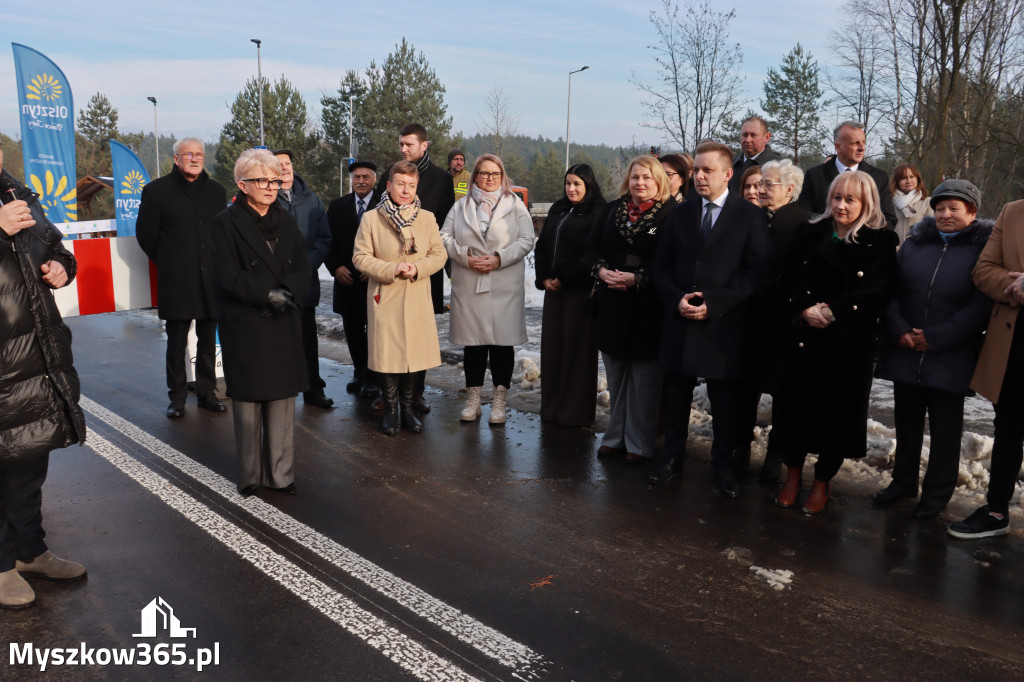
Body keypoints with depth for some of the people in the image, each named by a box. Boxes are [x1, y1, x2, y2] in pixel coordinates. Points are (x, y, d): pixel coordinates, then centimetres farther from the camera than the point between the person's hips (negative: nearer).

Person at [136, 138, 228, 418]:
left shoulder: (216, 190, 11)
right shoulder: (157, 190, 1)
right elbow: (145, 234, 5)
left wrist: (215, 263, 10)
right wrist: (167, 262, 7)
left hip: (210, 279, 3)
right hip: (176, 281, -3)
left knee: (207, 340, 9)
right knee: (177, 342, 3)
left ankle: (206, 392, 20)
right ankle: (177, 397, 14)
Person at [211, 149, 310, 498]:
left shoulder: (286, 221, 13)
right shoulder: (226, 222, -2)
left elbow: (302, 269, 5)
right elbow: (229, 277, -10)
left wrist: (286, 293, -13)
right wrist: (268, 294, -17)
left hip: (284, 325, 4)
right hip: (244, 325, -4)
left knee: (282, 399, 6)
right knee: (247, 402, 2)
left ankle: (280, 473, 15)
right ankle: (250, 476, 14)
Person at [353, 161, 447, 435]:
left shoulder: (427, 218, 6)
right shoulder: (371, 219, -2)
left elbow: (439, 255, 6)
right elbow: (360, 256, -3)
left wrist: (417, 268, -13)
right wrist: (391, 269, -15)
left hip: (417, 298, 2)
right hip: (384, 298, -2)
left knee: (413, 352, 7)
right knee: (386, 354, 1)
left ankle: (407, 408, 23)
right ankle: (391, 410, 17)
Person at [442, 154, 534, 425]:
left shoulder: (515, 205, 8)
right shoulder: (461, 206, 13)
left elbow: (526, 240, -1)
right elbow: (445, 237, 6)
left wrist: (499, 258, -12)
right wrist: (466, 257, -10)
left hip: (505, 287, -1)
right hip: (468, 287, 1)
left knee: (502, 341, 0)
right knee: (473, 342, 6)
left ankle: (499, 401, 11)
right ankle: (474, 399, 17)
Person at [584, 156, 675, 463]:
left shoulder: (670, 214, -6)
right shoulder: (612, 210, 11)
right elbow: (591, 246, 9)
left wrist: (637, 278, -21)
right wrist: (601, 270, -9)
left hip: (648, 308, -5)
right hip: (612, 304, 5)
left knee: (644, 378, 3)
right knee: (615, 375, 14)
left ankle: (639, 444, 15)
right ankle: (616, 436, 27)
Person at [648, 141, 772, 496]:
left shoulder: (750, 215, -1)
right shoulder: (680, 214, 11)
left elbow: (757, 269, -7)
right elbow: (661, 266, 11)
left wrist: (714, 302, -15)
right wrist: (677, 299, -7)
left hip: (724, 323, -3)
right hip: (680, 321, 4)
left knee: (724, 398, 7)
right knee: (676, 394, 10)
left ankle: (723, 464, 22)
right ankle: (673, 458, 24)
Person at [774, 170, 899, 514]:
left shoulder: (881, 242, 1)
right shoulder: (810, 233, 10)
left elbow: (879, 292, -7)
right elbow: (790, 277, 4)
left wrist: (834, 312, -15)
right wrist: (804, 309, -13)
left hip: (850, 341, -2)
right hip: (805, 336, 2)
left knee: (838, 406, 3)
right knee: (796, 401, 1)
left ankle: (822, 483, 21)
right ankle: (792, 476, 20)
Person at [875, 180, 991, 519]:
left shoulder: (984, 248, -3)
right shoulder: (915, 242, 8)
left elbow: (982, 305, -11)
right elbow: (890, 289, 4)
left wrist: (937, 338, -15)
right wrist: (899, 330, -10)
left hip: (951, 357, -4)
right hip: (905, 351, 4)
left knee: (945, 426, 7)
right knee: (907, 418, 15)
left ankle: (937, 492, 20)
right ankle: (903, 480, 30)